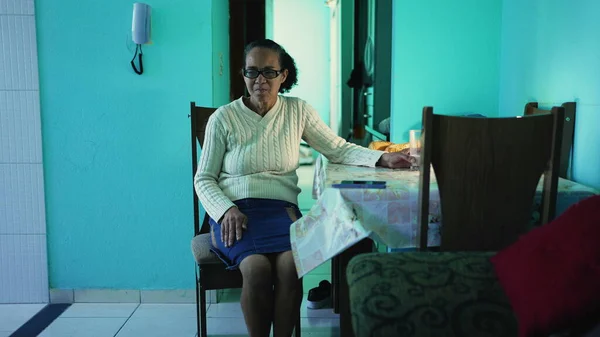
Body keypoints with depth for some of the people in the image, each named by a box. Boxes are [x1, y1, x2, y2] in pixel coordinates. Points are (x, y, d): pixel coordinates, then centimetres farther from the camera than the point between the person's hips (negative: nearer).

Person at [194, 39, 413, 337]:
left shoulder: (298, 111, 8)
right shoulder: (223, 118, 2)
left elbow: (338, 149, 8)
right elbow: (204, 179, 4)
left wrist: (382, 158, -7)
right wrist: (226, 210, -13)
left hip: (280, 208, 2)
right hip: (233, 210, -1)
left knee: (291, 266, -29)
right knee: (257, 268, -30)